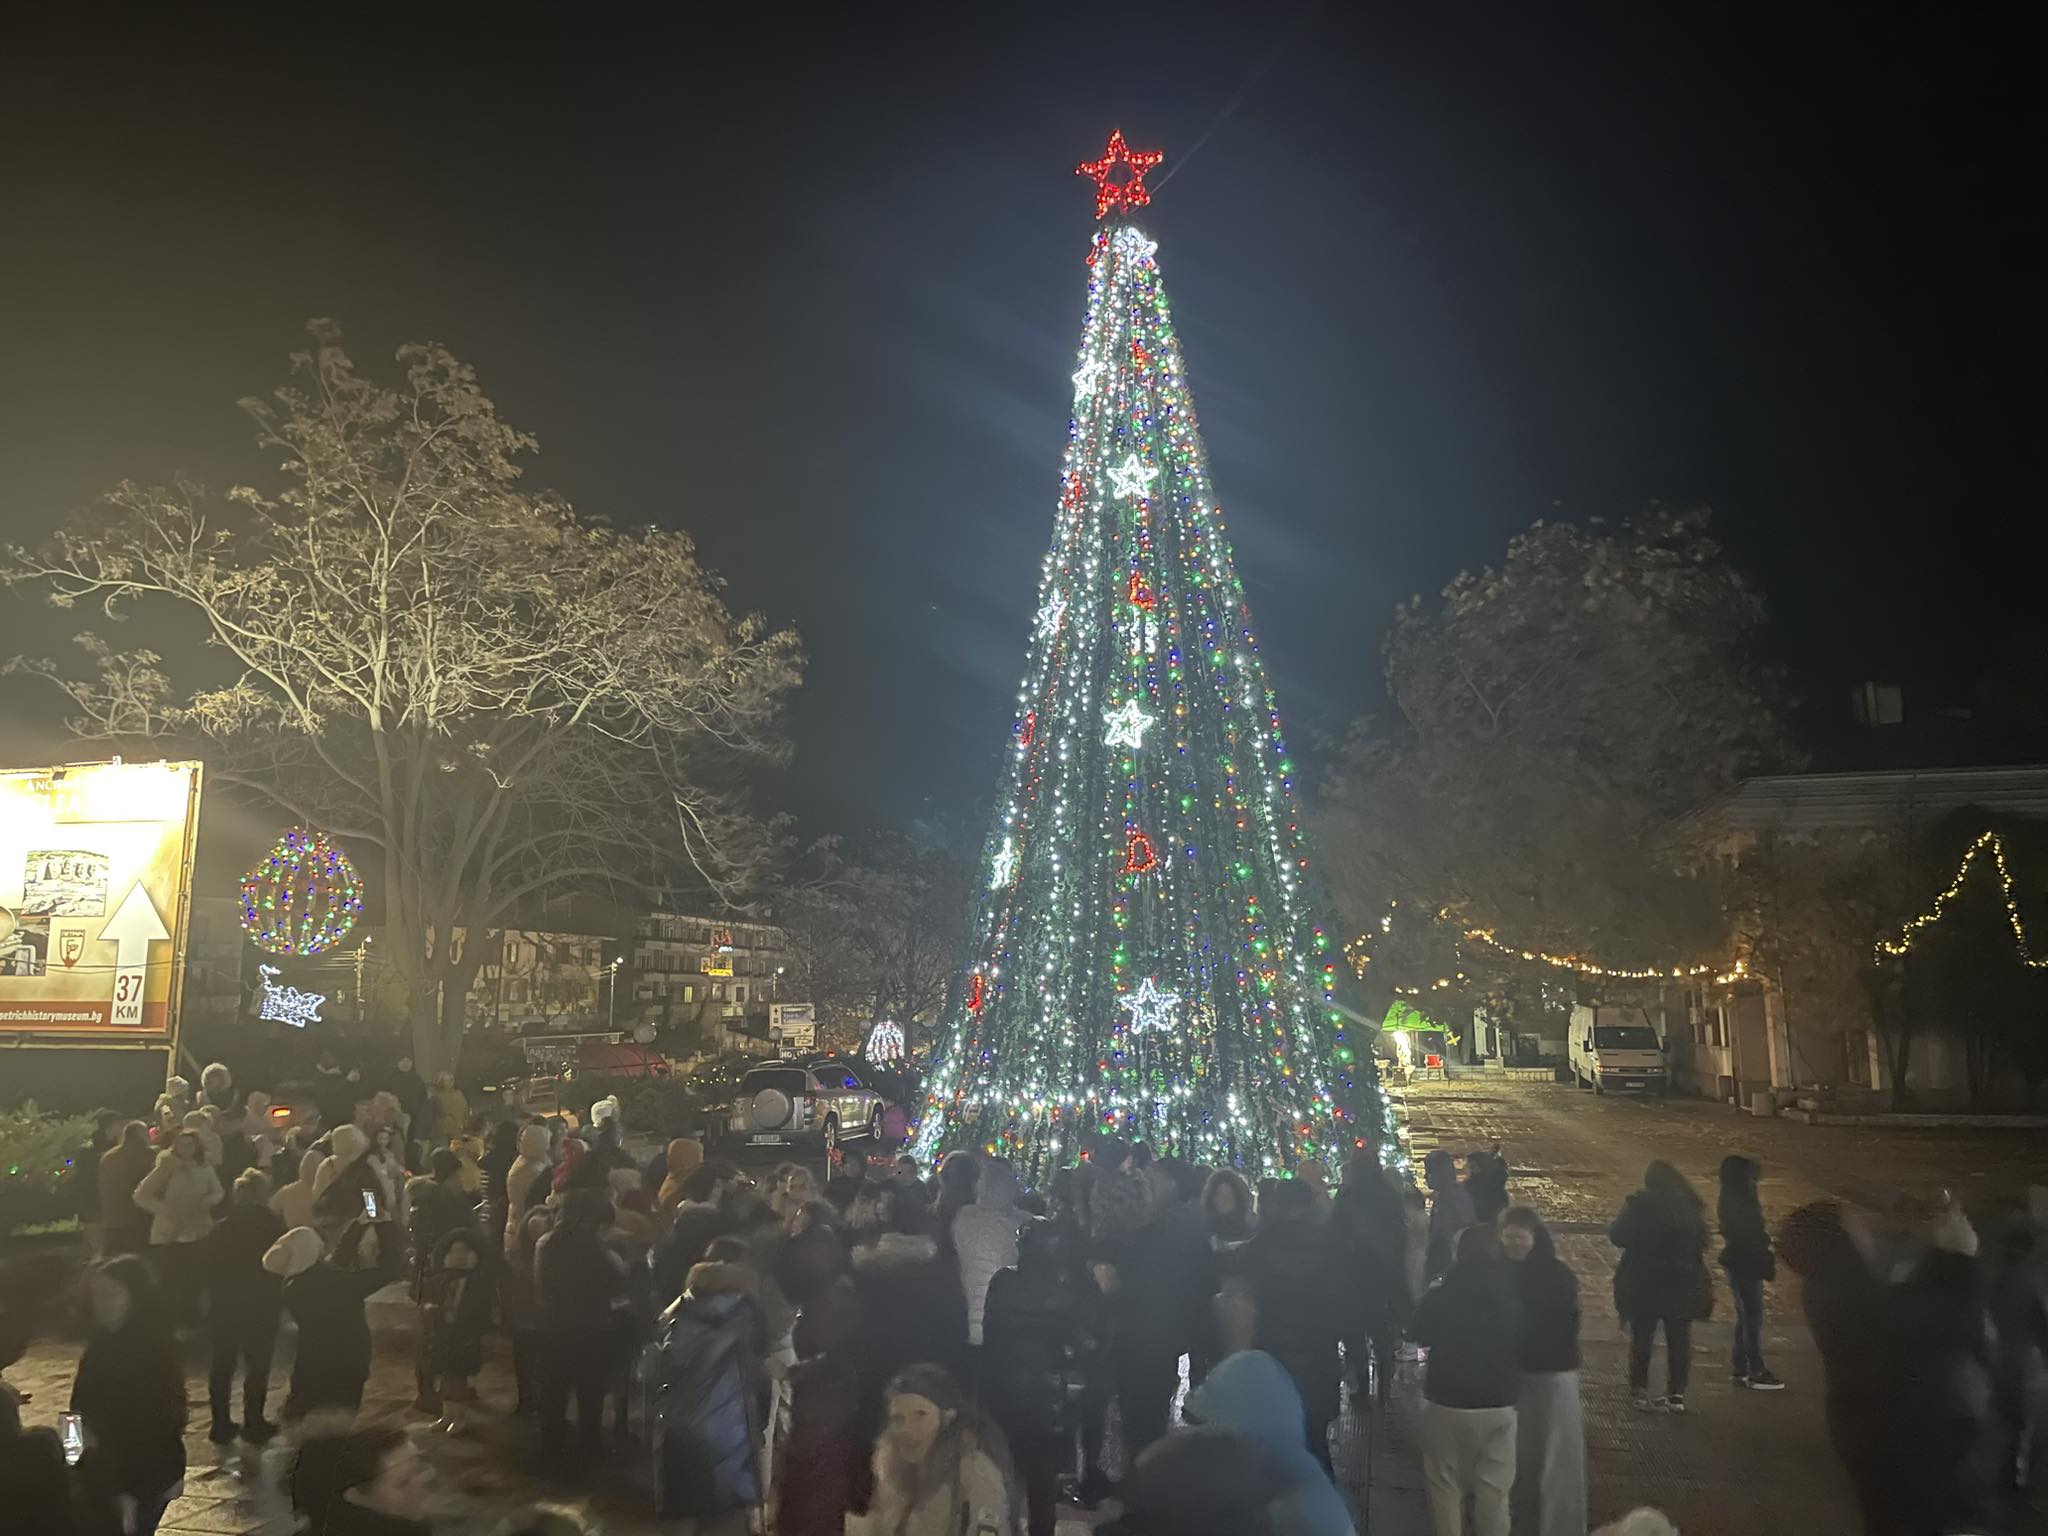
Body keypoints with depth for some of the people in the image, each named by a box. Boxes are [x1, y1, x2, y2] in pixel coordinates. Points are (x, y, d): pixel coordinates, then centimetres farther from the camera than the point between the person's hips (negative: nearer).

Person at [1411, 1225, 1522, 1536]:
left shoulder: (1440, 1297, -12)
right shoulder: (1513, 1298, -5)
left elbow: (1421, 1335, 6)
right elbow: (1525, 1347, 9)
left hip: (1447, 1402, -2)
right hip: (1499, 1403, 2)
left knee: (1446, 1484, 12)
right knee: (1493, 1487, 13)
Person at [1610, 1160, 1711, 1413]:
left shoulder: (1639, 1204, -14)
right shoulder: (1692, 1207, 0)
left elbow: (1616, 1236, -9)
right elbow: (1702, 1243, 9)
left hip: (1644, 1285, -3)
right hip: (1683, 1285, 3)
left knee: (1642, 1338, 8)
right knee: (1679, 1340, 12)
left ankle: (1639, 1390, 9)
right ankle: (1676, 1394, 14)